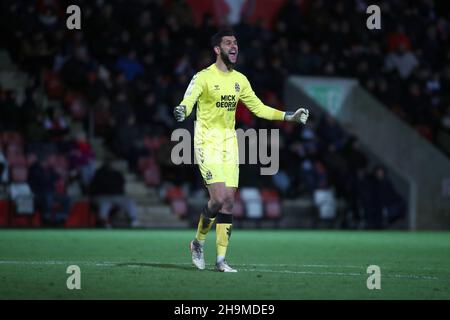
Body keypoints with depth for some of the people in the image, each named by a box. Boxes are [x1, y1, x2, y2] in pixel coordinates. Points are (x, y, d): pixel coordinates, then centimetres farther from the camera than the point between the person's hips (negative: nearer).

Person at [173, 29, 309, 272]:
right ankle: (198, 242, 8)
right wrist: (182, 110, -47)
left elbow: (258, 107, 19)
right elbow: (188, 101, -23)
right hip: (207, 142, -6)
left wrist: (289, 116, 13)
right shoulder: (203, 77, -9)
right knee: (218, 198, -17)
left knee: (228, 202, 1)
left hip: (229, 142, 6)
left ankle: (221, 259, 6)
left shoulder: (240, 80, 10)